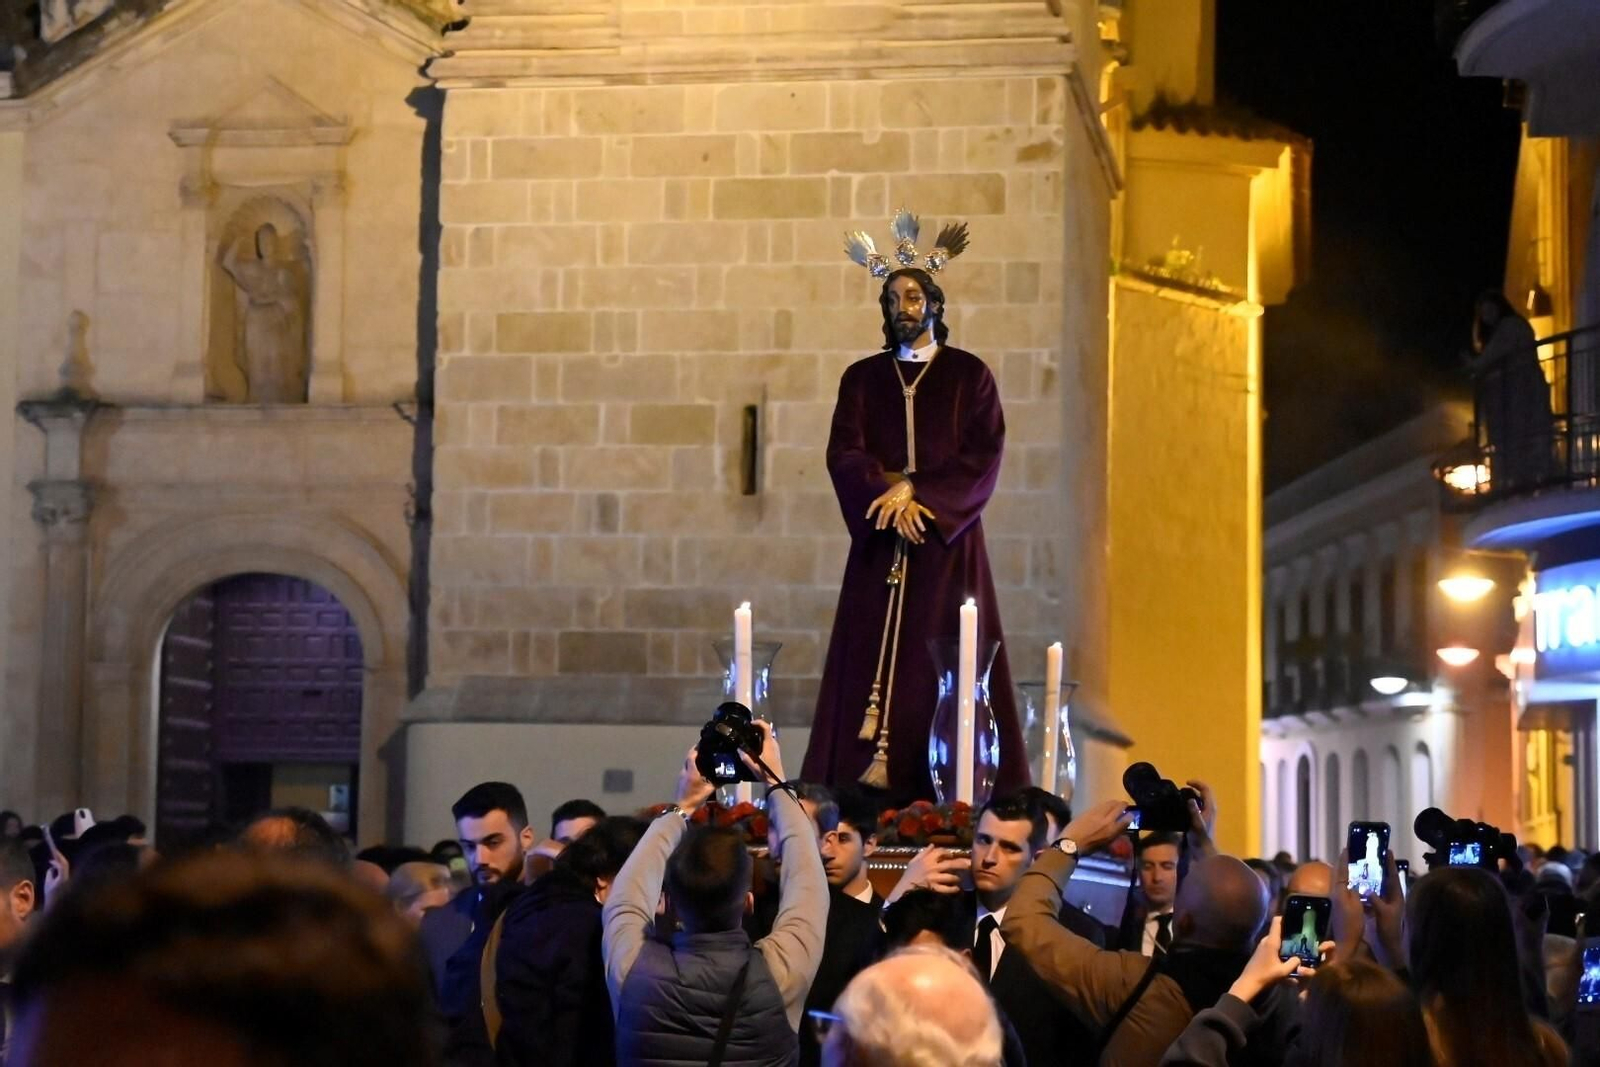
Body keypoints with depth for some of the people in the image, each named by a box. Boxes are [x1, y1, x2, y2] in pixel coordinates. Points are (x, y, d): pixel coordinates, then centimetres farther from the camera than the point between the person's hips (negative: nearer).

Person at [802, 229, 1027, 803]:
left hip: (946, 540, -2)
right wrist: (891, 496, -13)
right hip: (880, 540, 2)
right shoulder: (862, 378, 14)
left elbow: (983, 455, -3)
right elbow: (844, 454, 3)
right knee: (874, 654, -6)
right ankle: (871, 776, -9)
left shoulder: (969, 375, 7)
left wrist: (915, 491, -13)